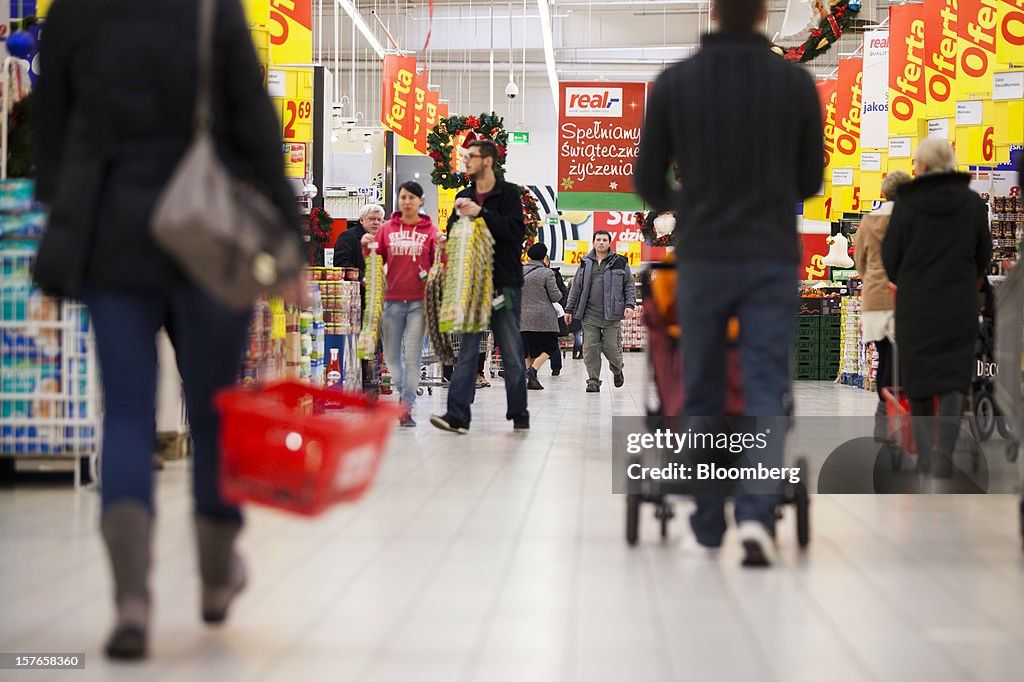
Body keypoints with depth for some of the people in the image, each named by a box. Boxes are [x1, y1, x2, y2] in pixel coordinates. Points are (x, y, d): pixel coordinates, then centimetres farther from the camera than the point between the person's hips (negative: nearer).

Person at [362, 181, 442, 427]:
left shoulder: (430, 230, 4)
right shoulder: (387, 229, 9)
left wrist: (441, 247, -17)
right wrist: (367, 247, -6)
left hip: (419, 301, -2)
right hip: (392, 300, 2)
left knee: (412, 356, -5)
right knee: (391, 355, 8)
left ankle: (407, 408, -3)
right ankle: (403, 394, 28)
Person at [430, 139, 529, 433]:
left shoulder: (508, 193, 0)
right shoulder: (463, 197, 16)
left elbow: (516, 231, -13)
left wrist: (481, 213, -19)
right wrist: (459, 217, -5)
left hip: (504, 283, -4)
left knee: (512, 351, 1)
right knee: (467, 350, -3)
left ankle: (519, 414, 12)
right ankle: (457, 414, -9)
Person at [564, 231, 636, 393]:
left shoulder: (620, 262, 6)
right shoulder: (585, 263, 12)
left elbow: (629, 285, 9)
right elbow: (576, 287, 16)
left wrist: (630, 305, -4)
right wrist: (569, 309, 13)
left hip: (612, 315, -2)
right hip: (590, 315, 2)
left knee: (611, 347, -2)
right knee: (590, 349, -4)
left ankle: (617, 370, 28)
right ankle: (593, 381, 3)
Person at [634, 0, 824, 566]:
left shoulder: (673, 83, -1)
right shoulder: (795, 82, -1)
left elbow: (648, 181, 4)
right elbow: (811, 180, 8)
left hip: (702, 259, 1)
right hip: (773, 259, 0)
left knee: (702, 393, 11)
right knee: (765, 391, 0)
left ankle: (708, 524, 17)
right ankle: (756, 514, -18)